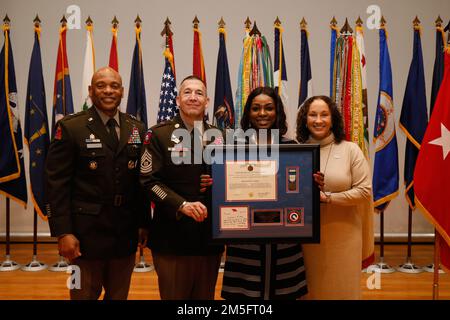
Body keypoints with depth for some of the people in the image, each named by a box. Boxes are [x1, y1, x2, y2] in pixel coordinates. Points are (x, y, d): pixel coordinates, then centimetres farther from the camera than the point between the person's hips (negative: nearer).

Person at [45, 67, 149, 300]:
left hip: (126, 235, 4)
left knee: (119, 296, 16)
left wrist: (144, 224, 6)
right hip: (87, 234, -3)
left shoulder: (137, 129, 7)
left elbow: (142, 181, 8)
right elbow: (57, 183, -9)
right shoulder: (70, 128, -5)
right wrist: (63, 232, -14)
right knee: (84, 295, 10)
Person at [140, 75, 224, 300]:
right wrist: (183, 205, -21)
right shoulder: (159, 134, -2)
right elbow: (149, 180, -9)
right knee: (173, 295, 9)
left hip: (210, 236, 4)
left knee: (205, 296, 15)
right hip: (172, 237, -3)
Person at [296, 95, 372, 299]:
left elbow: (365, 191, -8)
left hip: (342, 235, -1)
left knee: (341, 286, 11)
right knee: (308, 287, 14)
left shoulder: (350, 150, -3)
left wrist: (327, 198, -16)